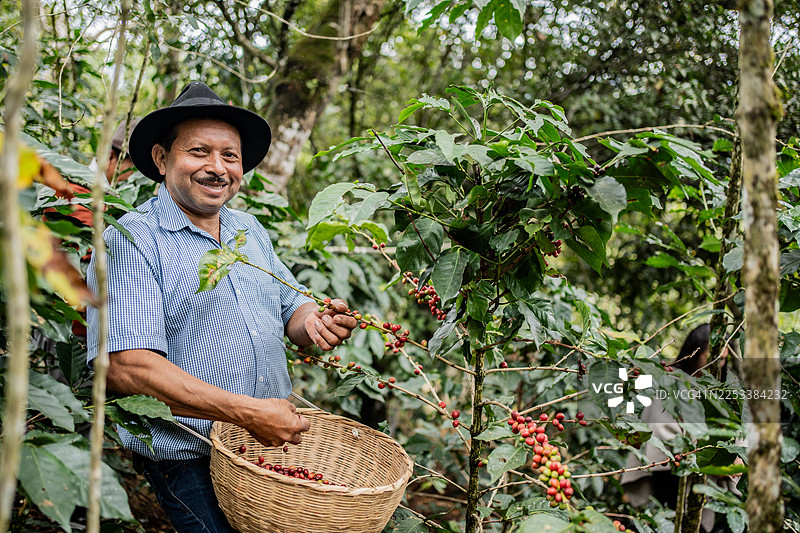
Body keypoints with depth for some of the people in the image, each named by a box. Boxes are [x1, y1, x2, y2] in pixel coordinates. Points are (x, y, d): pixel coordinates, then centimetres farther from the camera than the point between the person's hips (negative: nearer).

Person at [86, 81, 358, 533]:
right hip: (189, 459, -6)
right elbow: (126, 367, -22)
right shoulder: (131, 241, -12)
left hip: (274, 442, 6)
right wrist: (248, 412, -25)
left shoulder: (252, 231, 12)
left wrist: (313, 321, -8)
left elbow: (290, 307, 19)